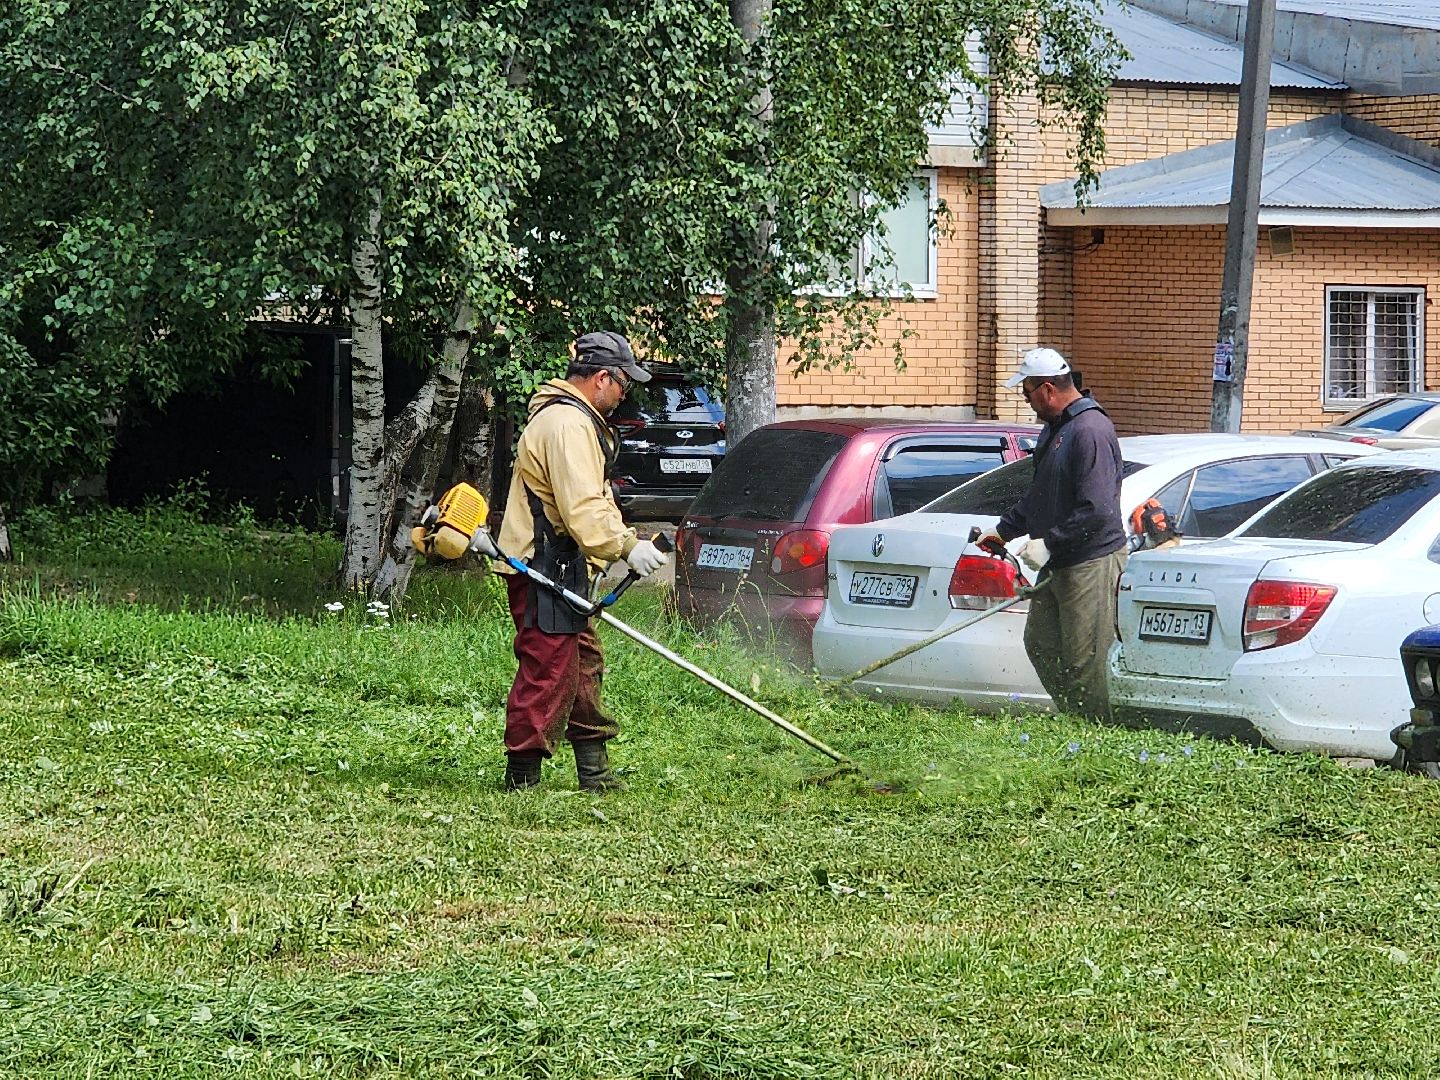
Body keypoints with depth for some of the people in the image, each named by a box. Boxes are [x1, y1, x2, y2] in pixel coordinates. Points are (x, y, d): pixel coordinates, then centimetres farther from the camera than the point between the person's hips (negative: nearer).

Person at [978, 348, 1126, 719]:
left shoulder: (1090, 431, -19)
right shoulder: (1055, 428, 14)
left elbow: (1097, 510, -26)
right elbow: (1039, 495, 27)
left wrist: (1049, 543, -21)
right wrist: (1004, 529, 22)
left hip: (1092, 565, -11)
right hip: (1058, 564, 11)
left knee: (1086, 662, -8)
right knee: (1041, 645, 15)